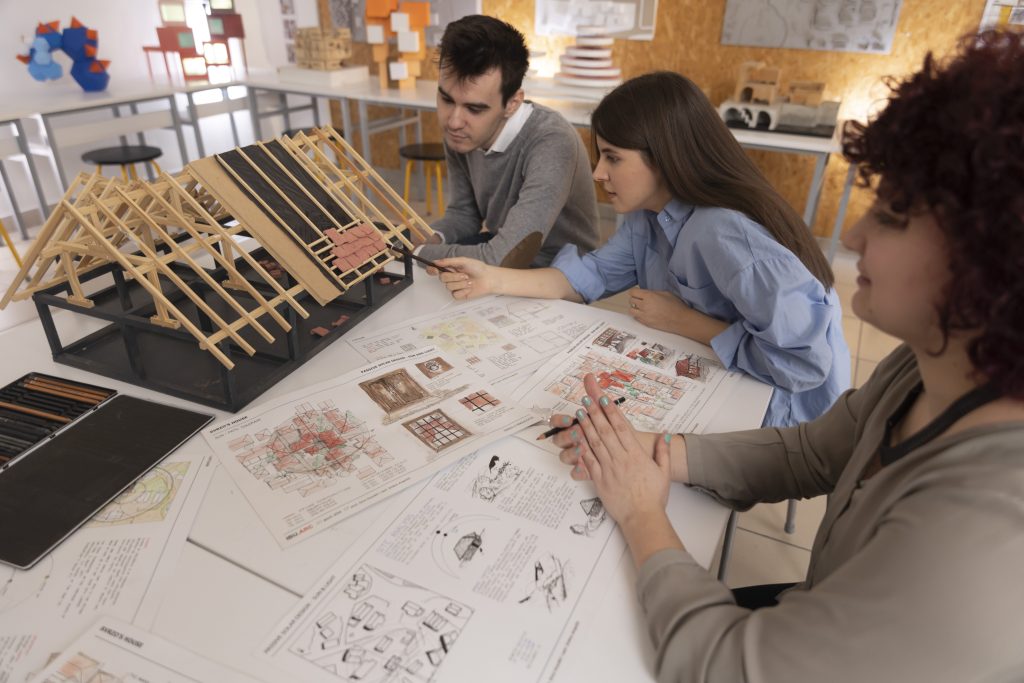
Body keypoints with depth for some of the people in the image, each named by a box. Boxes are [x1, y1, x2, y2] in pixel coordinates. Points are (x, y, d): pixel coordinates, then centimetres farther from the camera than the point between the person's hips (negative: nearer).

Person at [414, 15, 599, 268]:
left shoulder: (551, 144, -32)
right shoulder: (459, 134, -8)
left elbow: (502, 260, -38)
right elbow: (463, 212, 6)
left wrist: (418, 254, -27)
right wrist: (430, 241, -15)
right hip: (503, 251, 6)